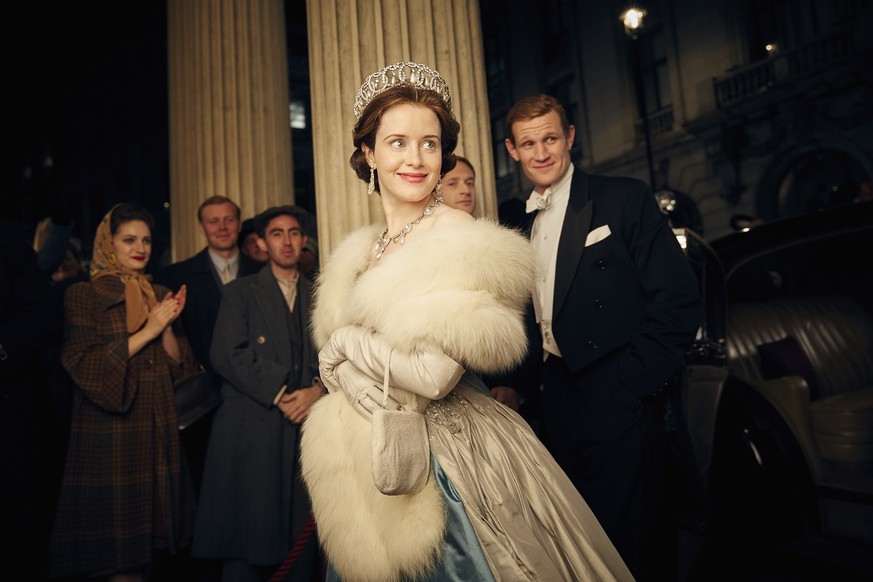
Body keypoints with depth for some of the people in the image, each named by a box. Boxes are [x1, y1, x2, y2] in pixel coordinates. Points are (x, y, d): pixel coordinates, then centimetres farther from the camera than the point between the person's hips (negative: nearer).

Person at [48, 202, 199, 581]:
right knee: (118, 540, -1)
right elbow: (84, 366, -11)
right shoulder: (82, 296, -2)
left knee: (146, 536, 9)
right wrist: (146, 332, -15)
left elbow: (178, 366, 8)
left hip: (158, 431, 4)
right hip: (109, 433, -4)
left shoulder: (160, 295, 11)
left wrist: (168, 326, -10)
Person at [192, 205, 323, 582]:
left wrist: (318, 390, -11)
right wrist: (278, 394, -11)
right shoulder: (240, 292, 8)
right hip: (252, 430, -2)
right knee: (247, 537, 0)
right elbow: (228, 355, -5)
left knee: (301, 535, 4)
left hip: (307, 425, 2)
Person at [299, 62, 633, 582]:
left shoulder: (459, 236, -16)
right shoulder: (362, 250, 7)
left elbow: (435, 374, -25)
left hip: (451, 463, -7)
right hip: (374, 461, 7)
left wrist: (347, 345, -11)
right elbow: (336, 362, 8)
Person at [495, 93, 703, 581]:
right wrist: (520, 378, 3)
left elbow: (678, 298, -11)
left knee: (618, 540, 2)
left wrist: (636, 382, -15)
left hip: (618, 396, -5)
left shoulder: (627, 199, -5)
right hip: (557, 398, 6)